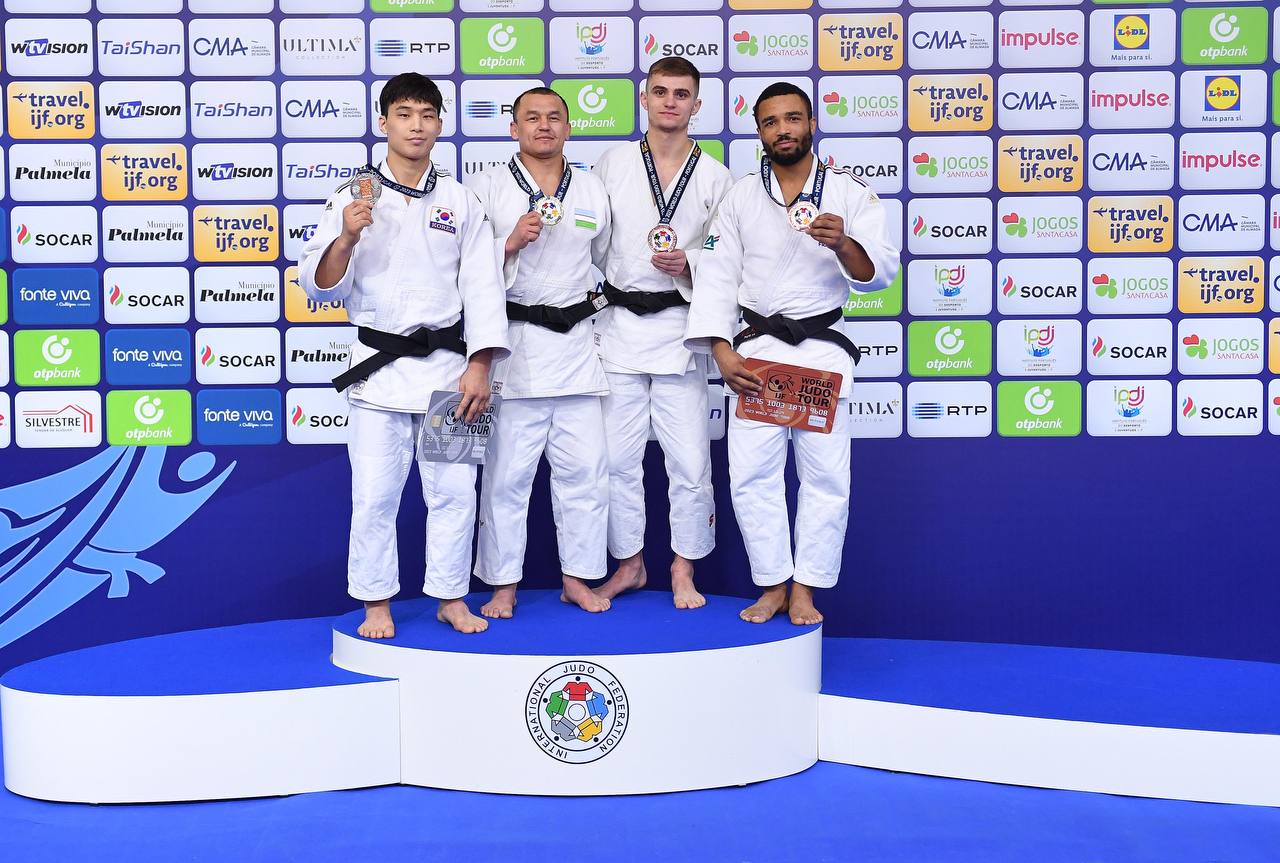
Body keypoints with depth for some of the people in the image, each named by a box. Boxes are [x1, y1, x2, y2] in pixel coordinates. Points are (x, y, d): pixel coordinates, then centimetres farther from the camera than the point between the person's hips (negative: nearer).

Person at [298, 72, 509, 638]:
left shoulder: (460, 202, 6)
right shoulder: (353, 199, 1)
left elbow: (482, 288, 2)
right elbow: (319, 287, -2)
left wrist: (478, 368, -6)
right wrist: (346, 238, -21)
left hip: (447, 364, 2)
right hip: (379, 365, -1)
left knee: (454, 489, 7)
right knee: (375, 494, 3)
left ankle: (451, 598, 23)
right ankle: (377, 603, 19)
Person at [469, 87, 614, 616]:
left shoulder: (592, 190, 13)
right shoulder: (489, 187, 2)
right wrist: (510, 243, -16)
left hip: (575, 343, 3)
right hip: (512, 343, -3)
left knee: (584, 470, 5)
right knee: (506, 472, 1)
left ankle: (578, 578, 19)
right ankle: (503, 585, 13)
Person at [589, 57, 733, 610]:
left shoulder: (715, 178, 4)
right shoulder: (612, 166, 7)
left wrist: (688, 266, -16)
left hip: (681, 329, -1)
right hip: (619, 325, 2)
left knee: (690, 460, -2)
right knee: (617, 458, 6)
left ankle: (684, 570, 15)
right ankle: (629, 563, 23)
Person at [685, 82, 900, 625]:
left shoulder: (850, 193, 2)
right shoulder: (741, 197, 6)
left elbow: (878, 273, -7)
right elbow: (717, 278, 2)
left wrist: (843, 244, -29)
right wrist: (723, 354, -9)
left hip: (823, 347, -1)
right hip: (757, 348, 1)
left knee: (826, 475, 0)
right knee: (751, 474, 0)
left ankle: (804, 588, 13)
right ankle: (773, 586, 14)